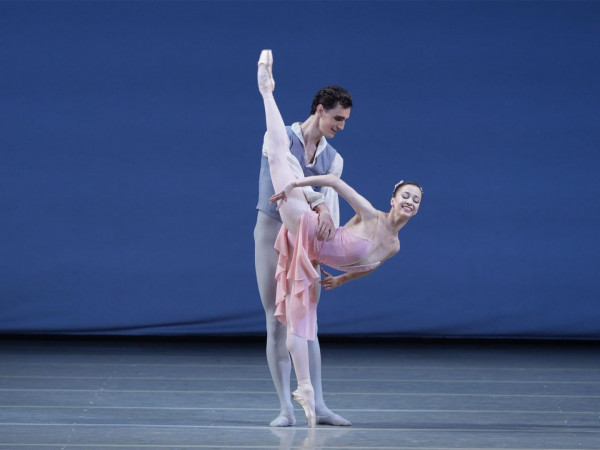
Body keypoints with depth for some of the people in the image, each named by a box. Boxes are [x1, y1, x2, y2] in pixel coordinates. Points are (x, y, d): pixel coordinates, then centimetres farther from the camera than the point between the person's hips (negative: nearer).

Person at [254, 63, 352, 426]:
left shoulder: (333, 159, 8)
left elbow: (331, 200, -5)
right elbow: (291, 175, -23)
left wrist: (330, 237, -22)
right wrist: (319, 204, -38)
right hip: (272, 231, -4)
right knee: (277, 323, -3)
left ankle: (318, 404, 4)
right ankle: (286, 408, -2)